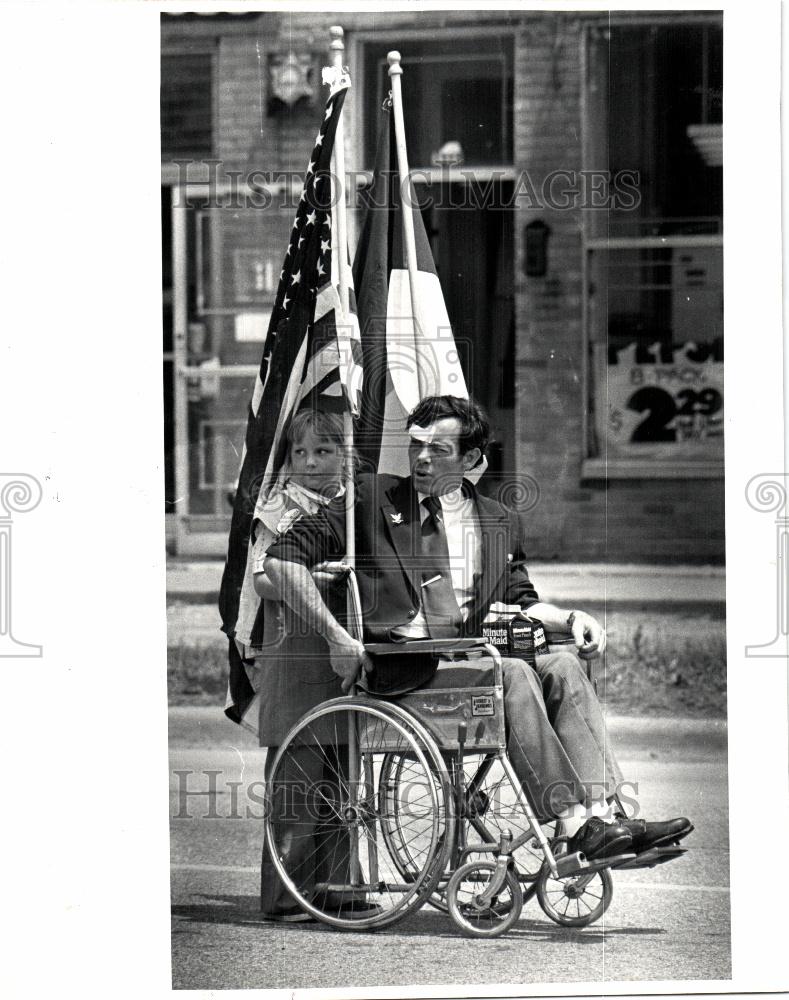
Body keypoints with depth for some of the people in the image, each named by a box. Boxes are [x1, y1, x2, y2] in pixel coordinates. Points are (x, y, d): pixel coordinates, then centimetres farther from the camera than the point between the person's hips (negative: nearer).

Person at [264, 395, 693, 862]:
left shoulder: (501, 522, 20)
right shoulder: (374, 500, 6)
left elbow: (521, 600, 28)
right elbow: (282, 559, 1)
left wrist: (571, 617, 5)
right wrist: (337, 637, -9)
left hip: (469, 658, 5)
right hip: (402, 669, -5)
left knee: (563, 667, -21)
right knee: (511, 674, -29)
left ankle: (605, 812, -32)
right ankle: (573, 822, -35)